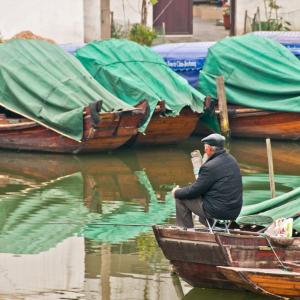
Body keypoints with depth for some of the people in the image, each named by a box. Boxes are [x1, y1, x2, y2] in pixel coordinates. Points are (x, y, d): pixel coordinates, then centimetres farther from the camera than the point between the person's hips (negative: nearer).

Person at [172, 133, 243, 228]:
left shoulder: (210, 167, -21)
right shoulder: (232, 160, 6)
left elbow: (194, 191, -13)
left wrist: (177, 192, 5)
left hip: (218, 211, -9)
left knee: (180, 198, 7)